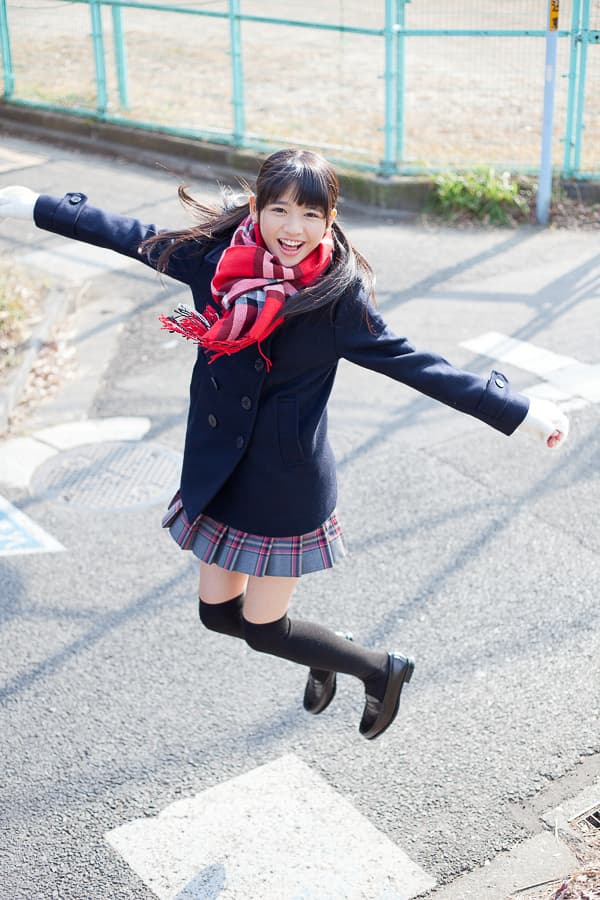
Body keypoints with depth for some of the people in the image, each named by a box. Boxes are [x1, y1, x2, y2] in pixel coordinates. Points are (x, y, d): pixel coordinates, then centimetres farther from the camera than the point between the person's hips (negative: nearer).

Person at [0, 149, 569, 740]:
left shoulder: (338, 295, -17)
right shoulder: (215, 256, -7)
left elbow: (416, 365, -13)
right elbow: (132, 237, 7)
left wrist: (521, 412, -15)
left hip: (288, 484, -5)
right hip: (216, 472, 5)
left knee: (261, 628, 5)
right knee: (218, 613, 16)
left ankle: (383, 670, 31)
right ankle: (325, 654, 45)